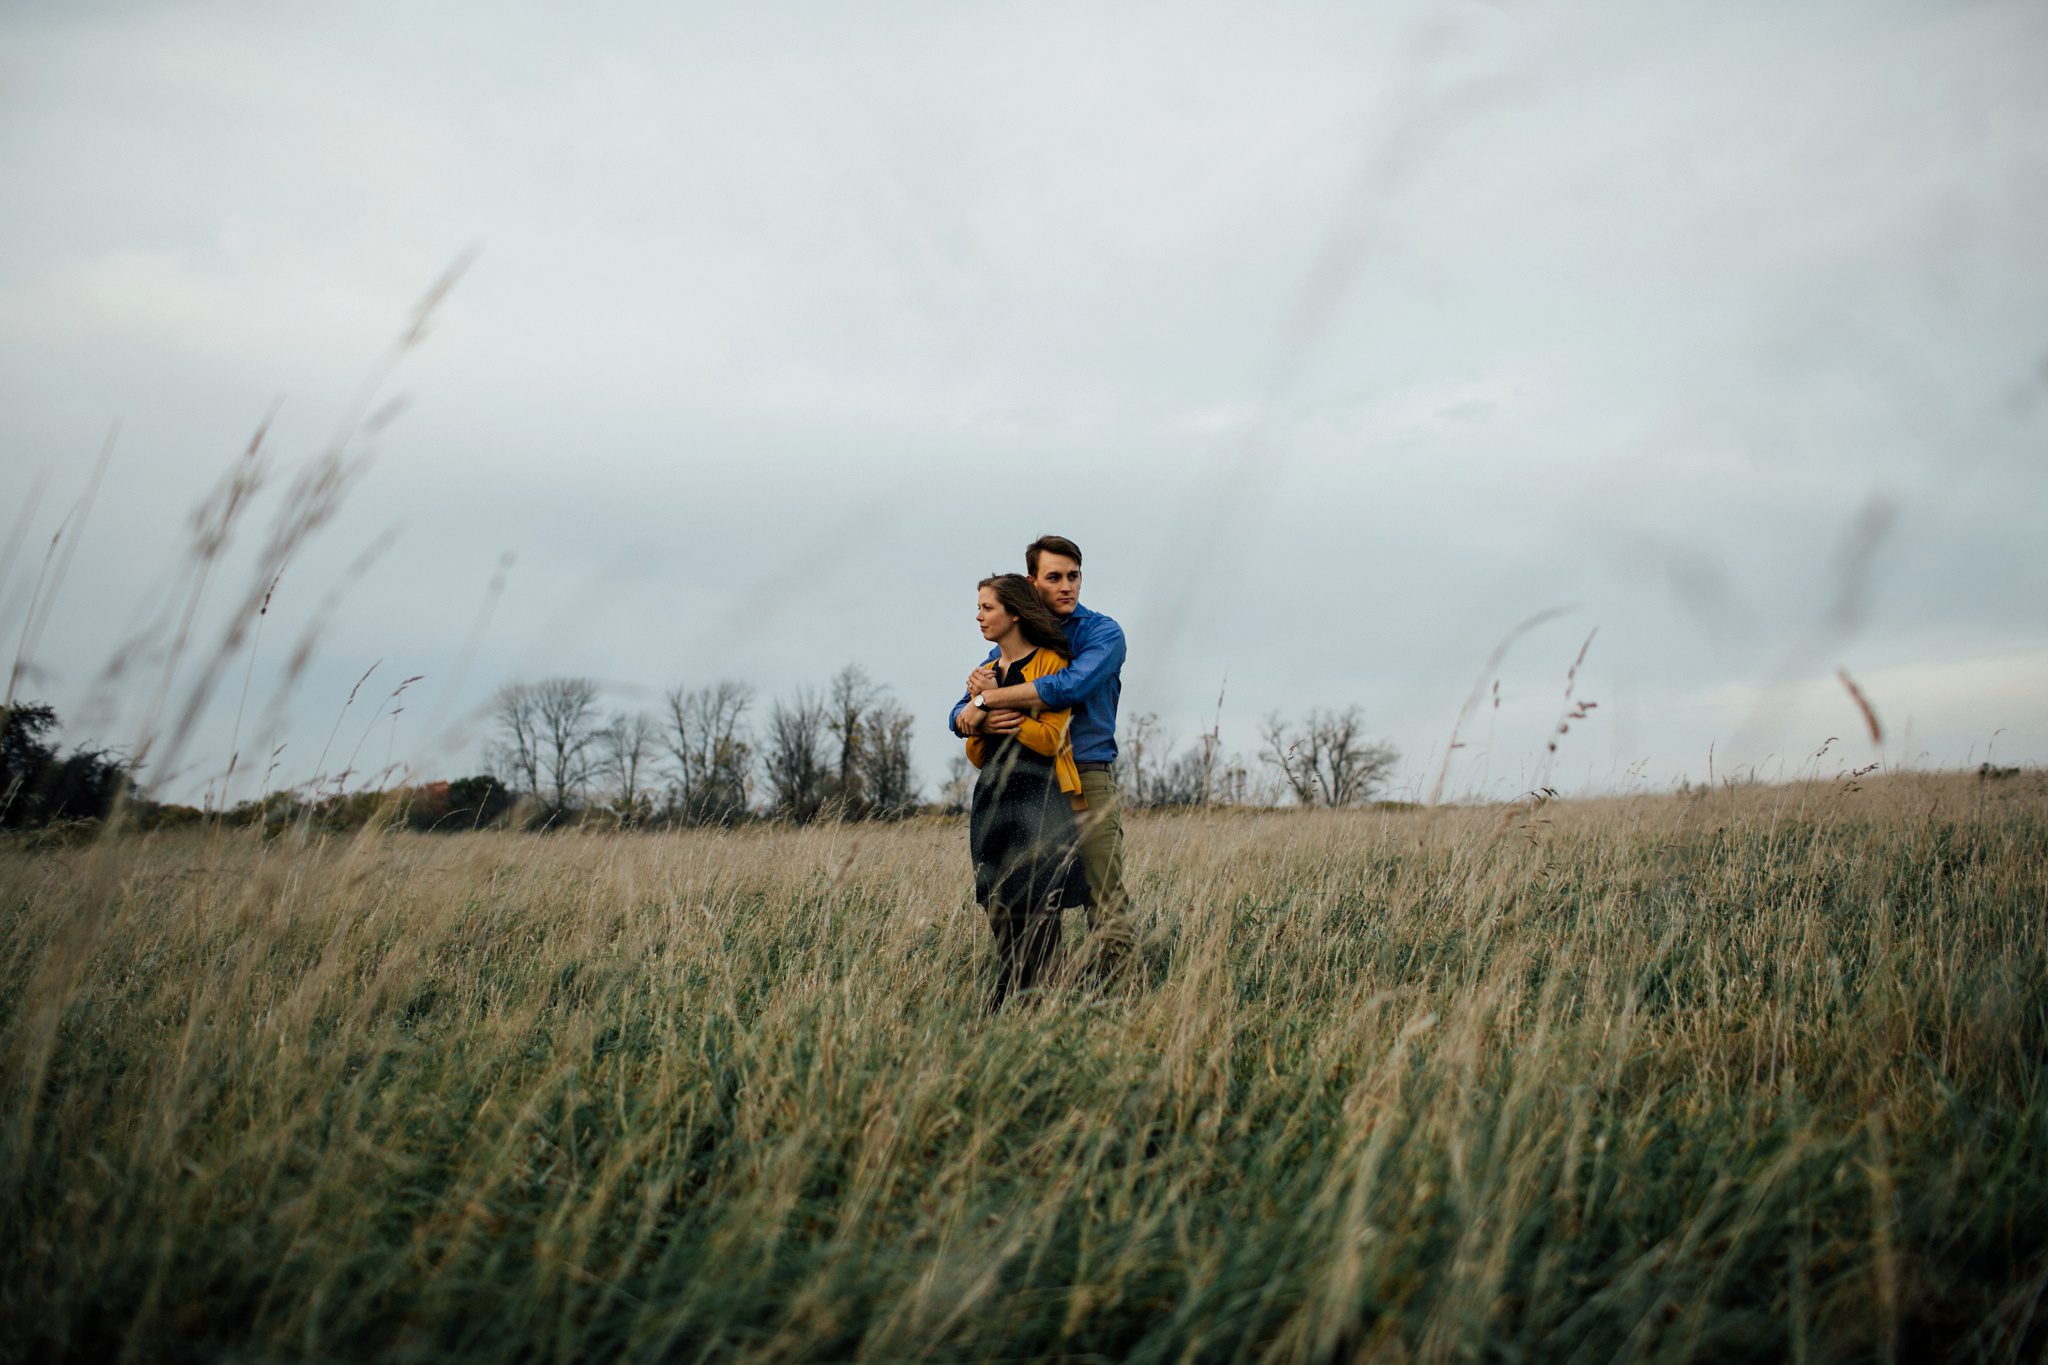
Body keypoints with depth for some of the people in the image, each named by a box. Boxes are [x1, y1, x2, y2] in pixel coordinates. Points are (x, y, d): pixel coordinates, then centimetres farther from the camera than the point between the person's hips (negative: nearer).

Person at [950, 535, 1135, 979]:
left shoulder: (1102, 633, 1)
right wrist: (978, 719, -17)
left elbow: (1072, 686, -20)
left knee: (1107, 909, -10)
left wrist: (989, 698, -15)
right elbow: (959, 716, 10)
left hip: (1088, 781, -4)